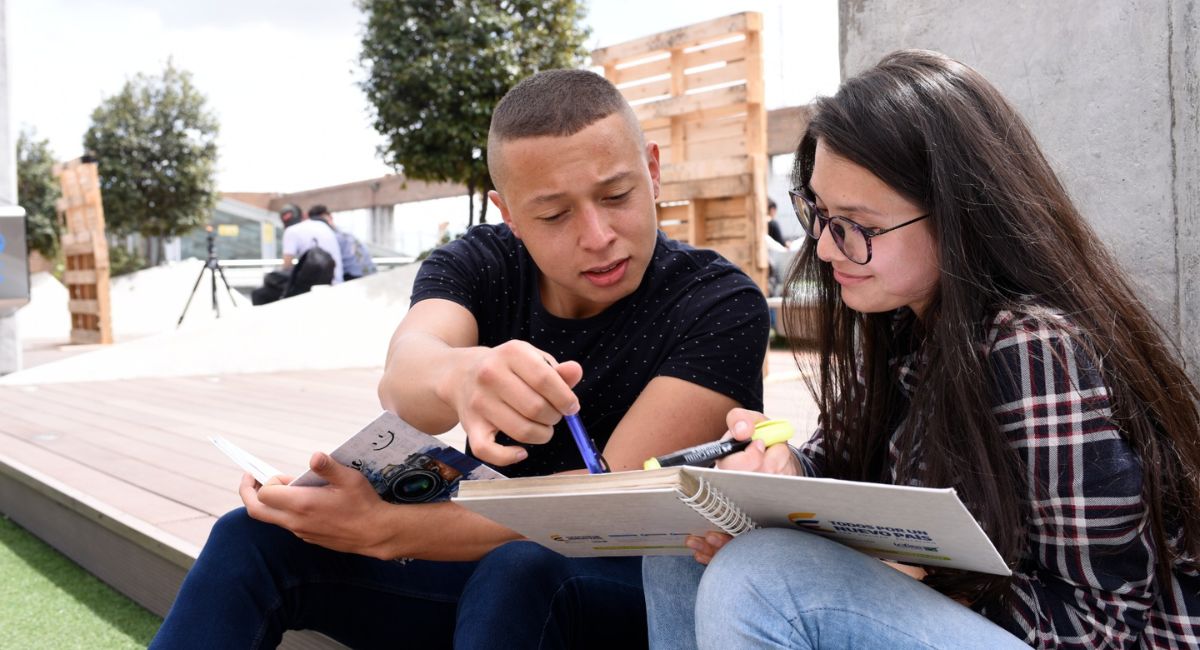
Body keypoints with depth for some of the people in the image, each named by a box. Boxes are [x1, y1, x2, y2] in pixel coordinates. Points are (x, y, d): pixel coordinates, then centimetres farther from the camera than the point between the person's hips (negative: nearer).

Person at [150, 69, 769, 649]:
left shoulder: (721, 307, -16)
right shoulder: (477, 265, -6)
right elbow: (403, 377, -28)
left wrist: (382, 528, -30)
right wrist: (460, 375, -53)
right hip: (492, 562, 4)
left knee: (519, 572, -37)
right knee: (255, 539, -13)